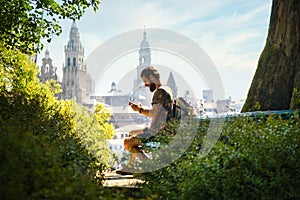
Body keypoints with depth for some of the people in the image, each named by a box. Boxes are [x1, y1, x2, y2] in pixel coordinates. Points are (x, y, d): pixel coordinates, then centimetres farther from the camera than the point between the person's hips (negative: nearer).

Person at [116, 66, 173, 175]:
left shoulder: (160, 91, -19)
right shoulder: (165, 89, 14)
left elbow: (154, 114, -26)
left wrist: (140, 110, -15)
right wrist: (141, 108, 12)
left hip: (157, 133, -11)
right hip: (158, 130, 11)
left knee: (127, 143, -10)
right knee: (132, 133, 27)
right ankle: (130, 166, 25)